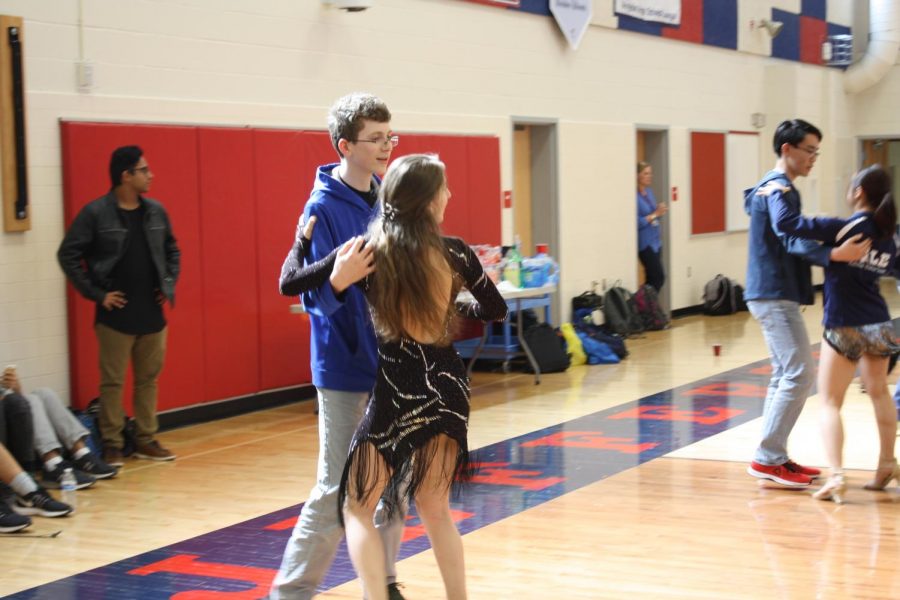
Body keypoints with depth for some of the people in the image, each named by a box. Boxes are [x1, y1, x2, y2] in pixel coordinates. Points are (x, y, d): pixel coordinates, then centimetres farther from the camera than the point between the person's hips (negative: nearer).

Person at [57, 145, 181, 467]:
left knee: (149, 379, 11)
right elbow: (68, 255, -7)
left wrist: (169, 284, 8)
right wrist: (96, 294, -10)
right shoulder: (96, 213, -9)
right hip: (116, 315, -5)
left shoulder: (156, 212, 7)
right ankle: (112, 445, 9)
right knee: (112, 382, 1)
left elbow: (172, 250, 21)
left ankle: (146, 440, 20)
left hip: (152, 314, 5)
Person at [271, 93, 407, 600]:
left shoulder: (387, 199, 6)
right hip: (347, 368, -7)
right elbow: (314, 295, -19)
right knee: (339, 488, -3)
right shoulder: (324, 207, -14)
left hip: (392, 360, 7)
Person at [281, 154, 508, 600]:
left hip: (397, 393, -3)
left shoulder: (369, 251, -9)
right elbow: (495, 309, 12)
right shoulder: (454, 253, -3)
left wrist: (304, 238, 12)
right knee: (435, 508, 20)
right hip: (448, 387, 3)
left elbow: (290, 283, -3)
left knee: (358, 509, 10)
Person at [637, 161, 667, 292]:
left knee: (652, 278, 9)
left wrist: (660, 211, -1)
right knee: (659, 277, -10)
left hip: (655, 242, 9)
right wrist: (655, 214, -18)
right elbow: (637, 223, -20)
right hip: (645, 243, -9)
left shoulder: (649, 192, 10)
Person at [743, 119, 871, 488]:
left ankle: (771, 458, 16)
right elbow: (791, 239, -27)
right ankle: (767, 458, -10)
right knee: (799, 374, -12)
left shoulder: (772, 187, 18)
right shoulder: (779, 190, -14)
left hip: (772, 294, 11)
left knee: (785, 374, 14)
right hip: (775, 295, -11)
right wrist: (834, 255, -41)